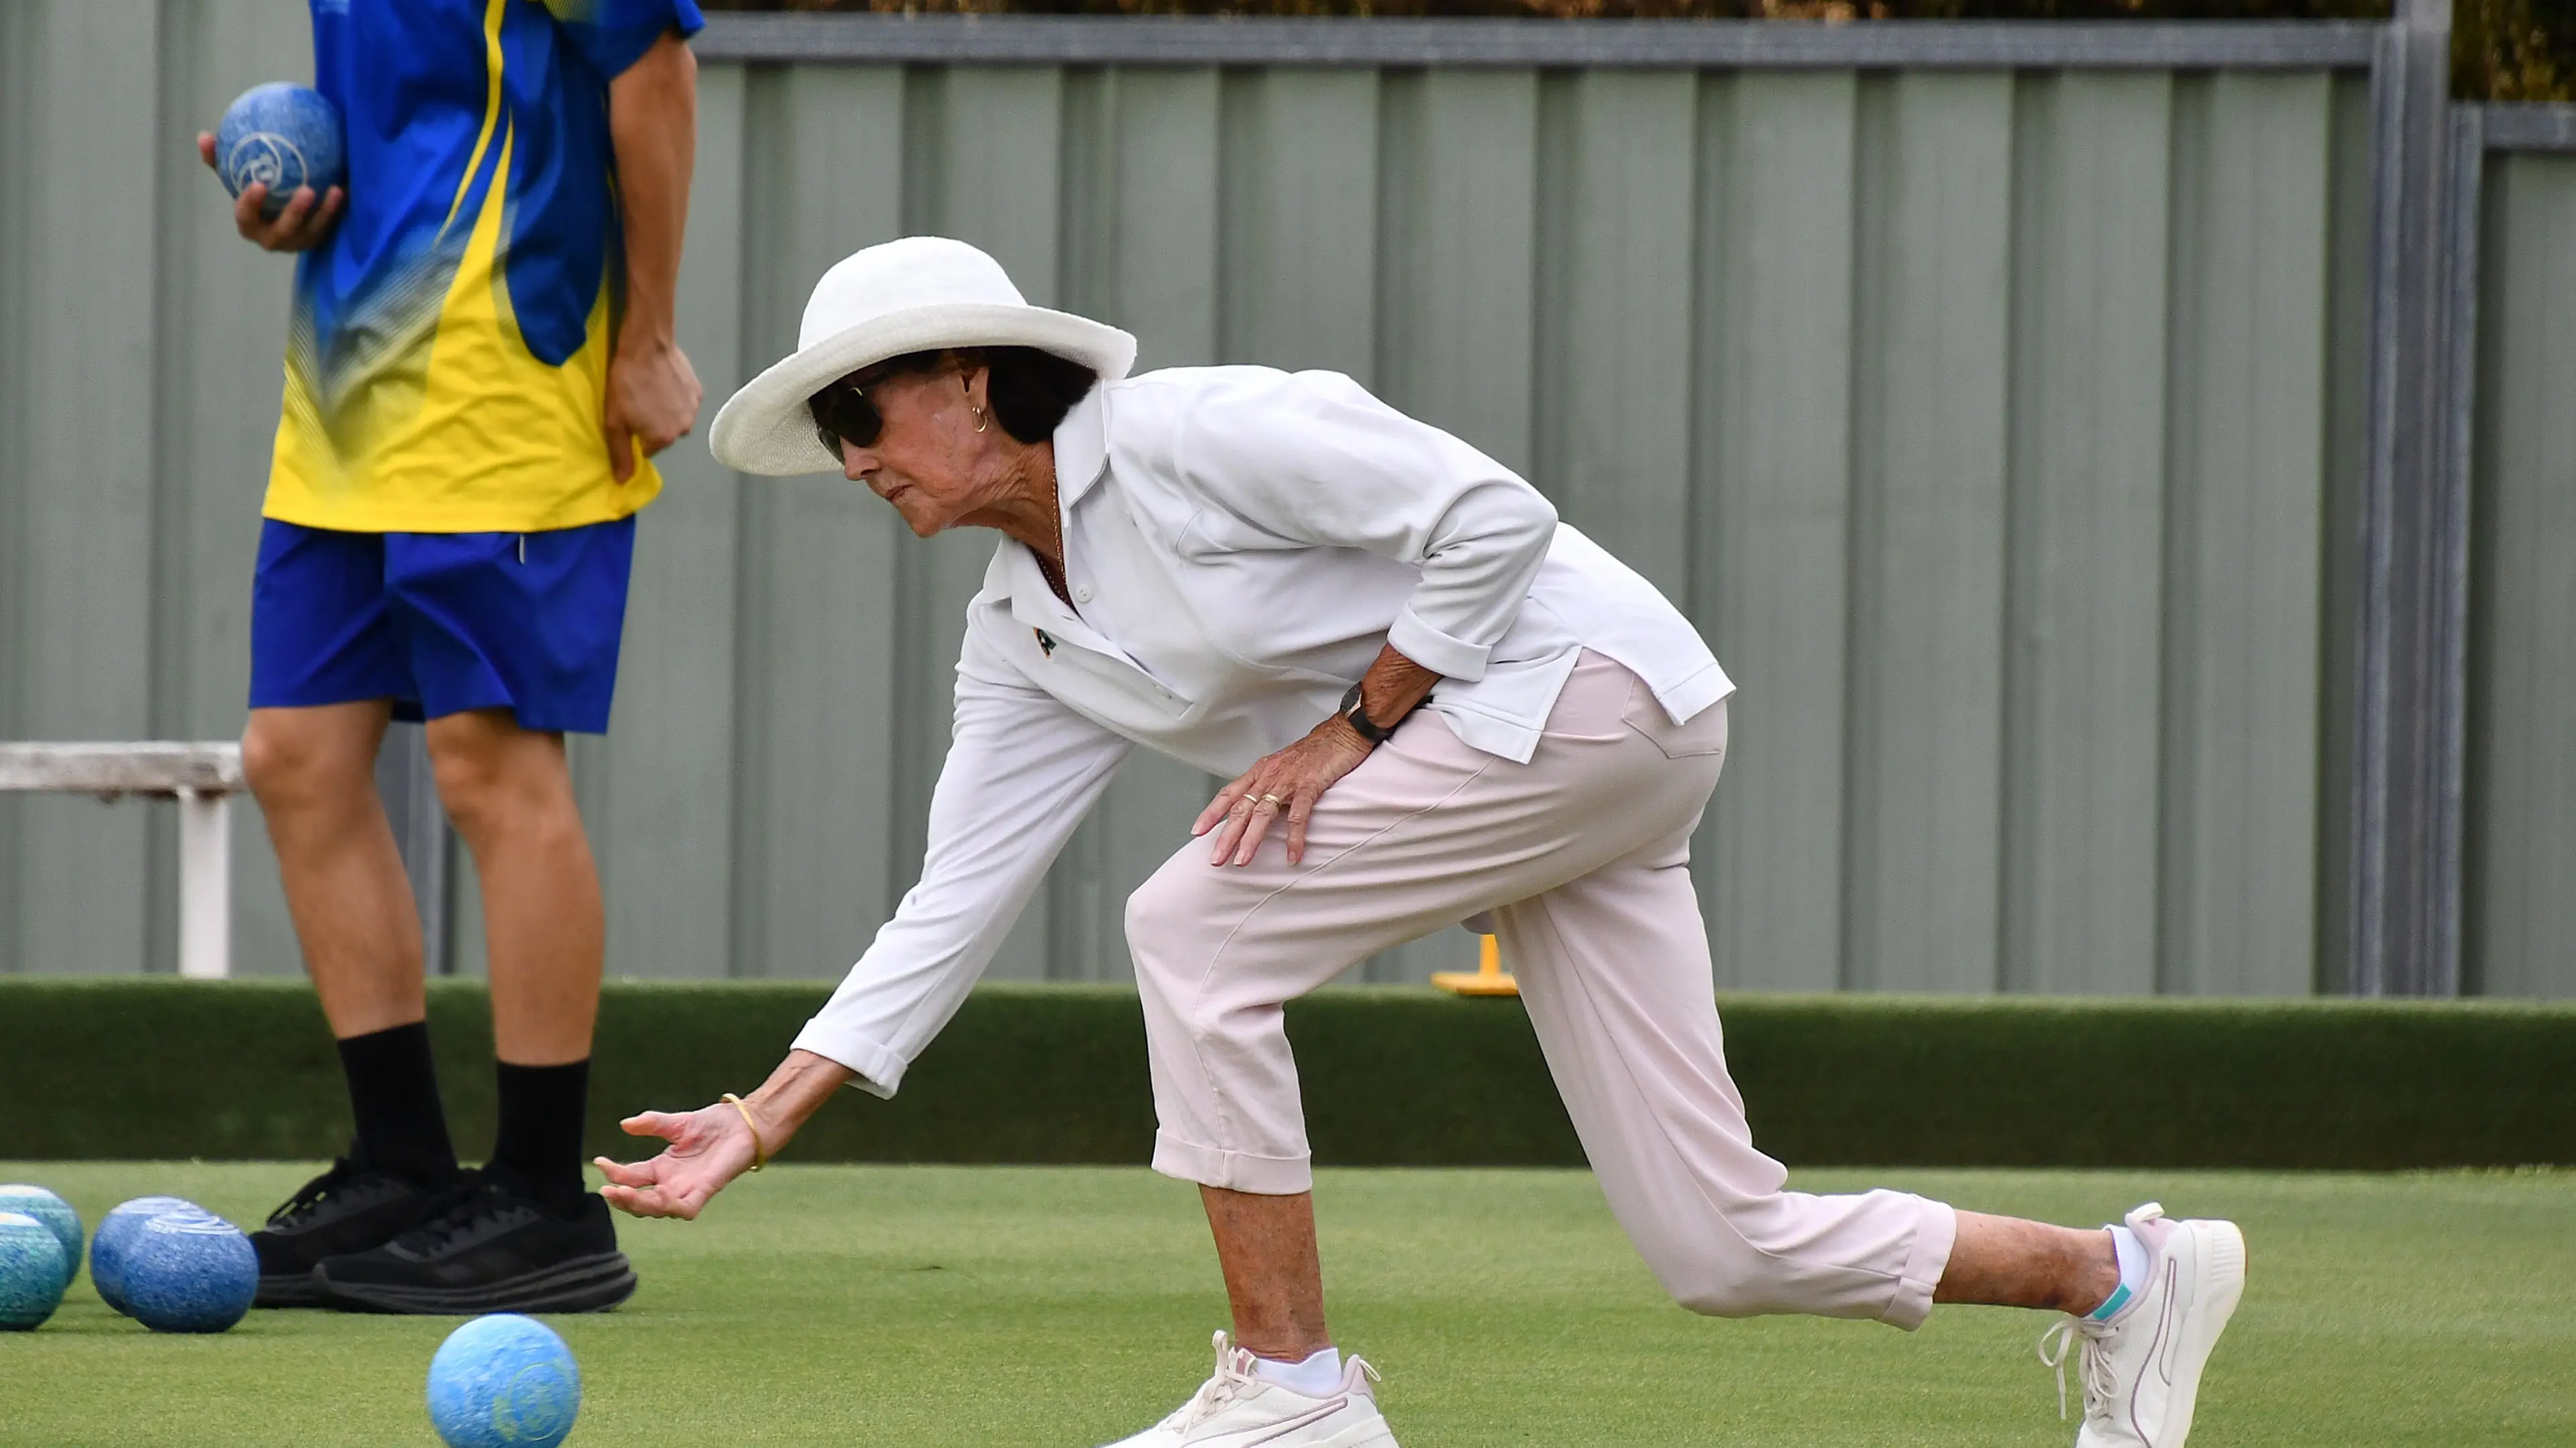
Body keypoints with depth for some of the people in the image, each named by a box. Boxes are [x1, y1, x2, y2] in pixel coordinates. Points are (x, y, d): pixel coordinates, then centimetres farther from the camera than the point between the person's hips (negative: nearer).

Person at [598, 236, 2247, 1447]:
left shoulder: (1180, 437, -15)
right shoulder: (1026, 645, 10)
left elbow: (1491, 518, -18)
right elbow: (955, 906, 9)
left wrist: (1352, 725, -15)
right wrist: (766, 1118, 3)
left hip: (1587, 679, -9)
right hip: (1523, 764, 9)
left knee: (1198, 925, -16)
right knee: (1725, 1249, 3)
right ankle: (2123, 1275, 20)